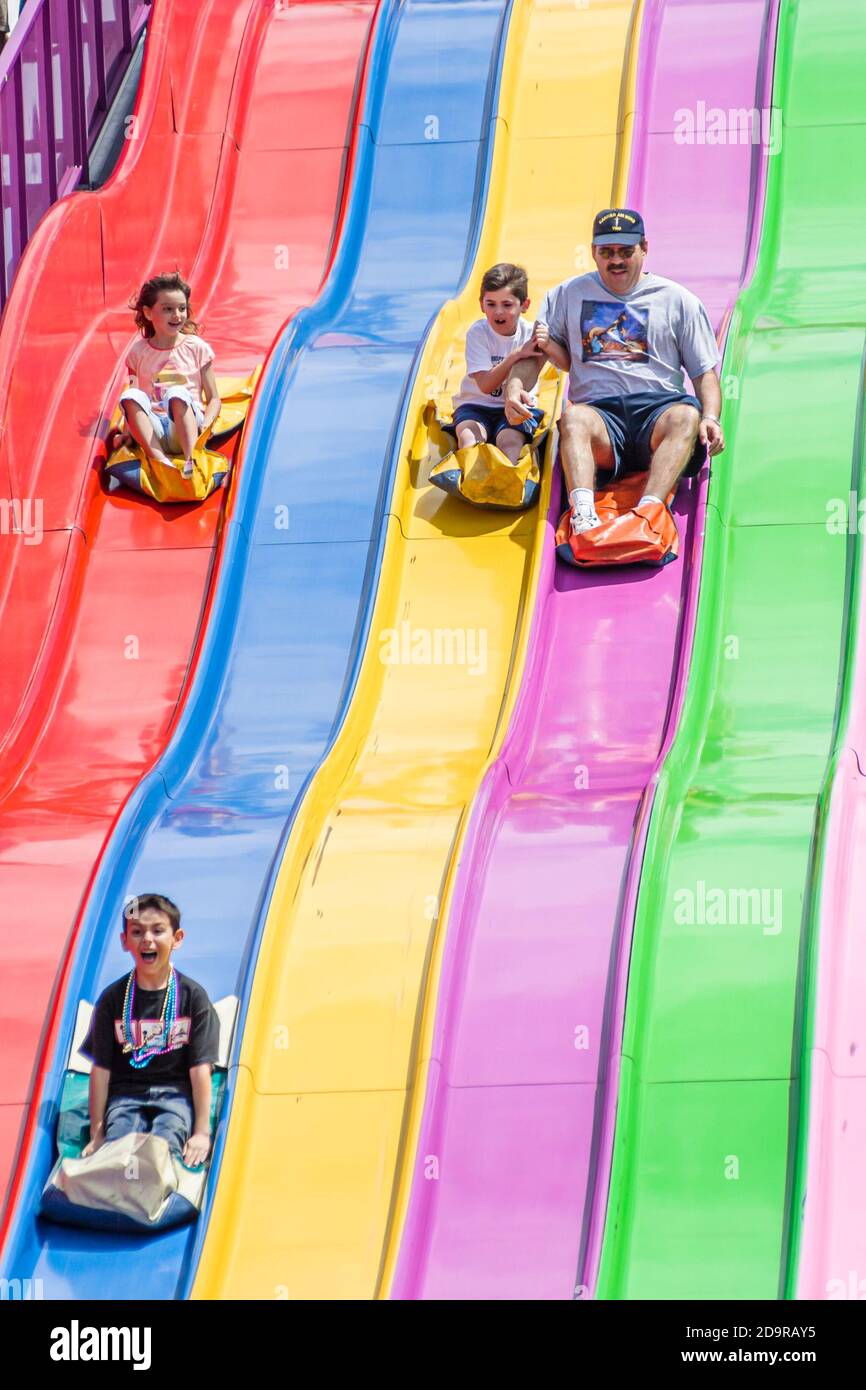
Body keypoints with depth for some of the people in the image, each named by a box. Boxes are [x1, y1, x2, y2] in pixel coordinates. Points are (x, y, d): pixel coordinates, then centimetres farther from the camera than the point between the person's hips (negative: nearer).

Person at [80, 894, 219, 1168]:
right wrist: (97, 1135, 1)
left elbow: (200, 1069, 0)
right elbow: (100, 1069, 6)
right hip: (126, 1094, 1)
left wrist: (202, 1132, -5)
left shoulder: (192, 996, 3)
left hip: (175, 1093, -1)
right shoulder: (113, 998, 6)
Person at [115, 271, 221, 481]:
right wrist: (127, 431, -4)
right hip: (152, 428, 2)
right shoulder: (138, 352, 11)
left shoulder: (196, 348, 7)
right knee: (130, 395, -28)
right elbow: (134, 404, 14)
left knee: (178, 393, -33)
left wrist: (205, 426, -12)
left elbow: (214, 398, 7)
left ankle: (192, 458, -45)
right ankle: (159, 459, -40)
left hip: (186, 424, -2)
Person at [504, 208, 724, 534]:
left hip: (658, 408, 0)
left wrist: (710, 418, -7)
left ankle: (649, 508, -56)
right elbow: (533, 353, 18)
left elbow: (705, 372, 13)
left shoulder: (677, 300, 16)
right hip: (600, 410, 1)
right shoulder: (568, 295, 21)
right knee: (574, 417, -35)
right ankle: (583, 511, -57)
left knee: (686, 416, -36)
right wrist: (514, 386, -5)